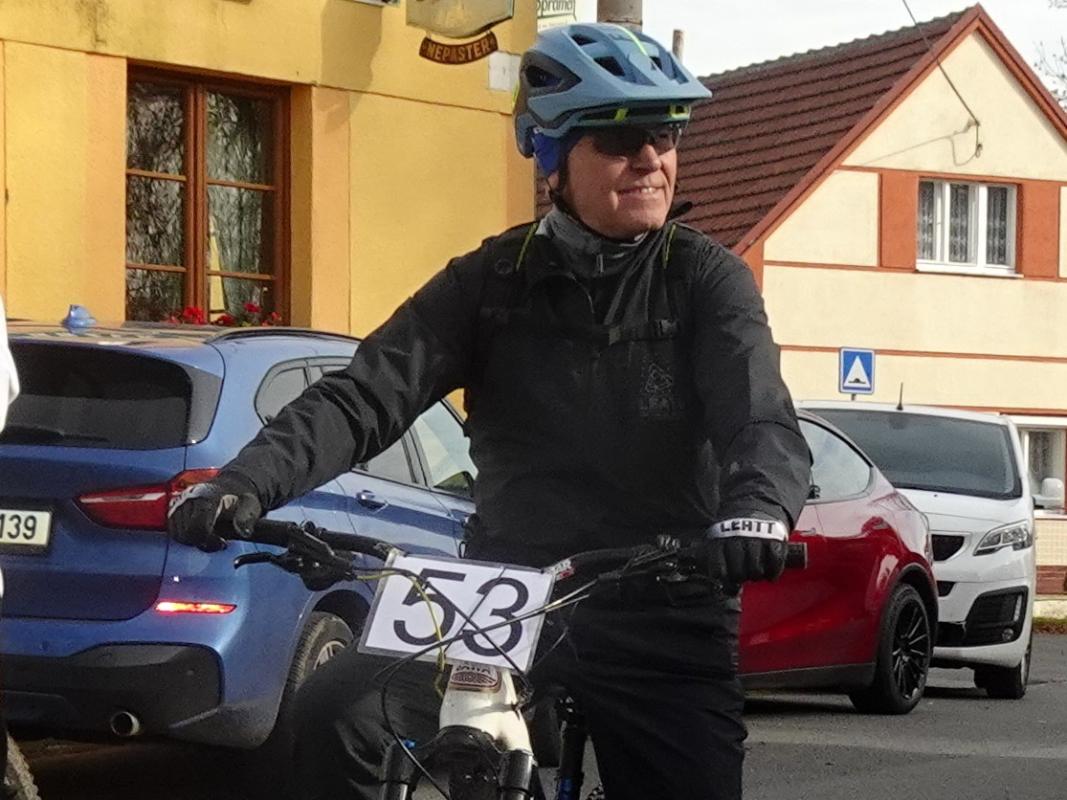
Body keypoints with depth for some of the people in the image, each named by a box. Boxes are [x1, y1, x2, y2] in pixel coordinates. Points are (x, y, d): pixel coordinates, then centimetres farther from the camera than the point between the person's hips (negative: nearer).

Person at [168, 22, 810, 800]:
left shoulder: (708, 279, 0)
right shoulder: (492, 281, 4)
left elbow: (763, 421, -15)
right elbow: (365, 395, -6)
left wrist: (758, 511, -40)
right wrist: (246, 482, -24)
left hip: (664, 628, 0)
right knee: (331, 716, -22)